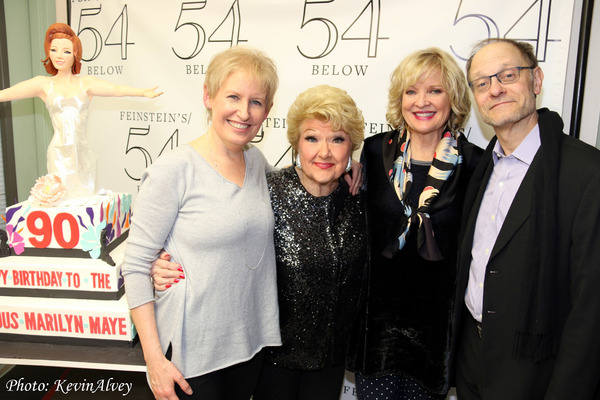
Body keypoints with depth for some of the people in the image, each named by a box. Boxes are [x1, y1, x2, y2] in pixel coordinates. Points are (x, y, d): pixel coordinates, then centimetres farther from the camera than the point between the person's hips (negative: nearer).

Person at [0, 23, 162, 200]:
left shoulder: (86, 83, 6)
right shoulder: (43, 84, 6)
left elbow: (117, 89, -8)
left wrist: (144, 92, -21)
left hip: (83, 151, 1)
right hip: (59, 153, 0)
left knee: (86, 197, 4)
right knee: (62, 198, 0)